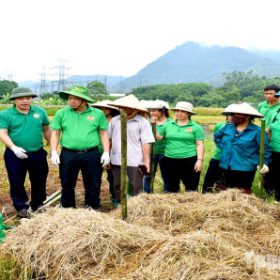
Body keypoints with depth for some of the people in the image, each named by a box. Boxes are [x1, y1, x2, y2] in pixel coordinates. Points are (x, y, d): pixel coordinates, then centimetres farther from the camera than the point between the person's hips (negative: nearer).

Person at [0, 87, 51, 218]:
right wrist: (14, 148, -26)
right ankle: (21, 207, 24)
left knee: (39, 181, 13)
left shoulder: (40, 111, 3)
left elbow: (46, 130, 12)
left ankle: (37, 205, 33)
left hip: (38, 154, 3)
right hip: (15, 155, -2)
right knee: (17, 183, 6)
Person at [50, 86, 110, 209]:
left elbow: (104, 133, 4)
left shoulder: (97, 113, 1)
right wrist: (54, 153, -3)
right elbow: (55, 133, 5)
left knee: (93, 185, 10)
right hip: (68, 155, 1)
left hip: (91, 155, 0)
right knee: (67, 185, 11)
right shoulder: (61, 113, 3)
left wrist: (106, 153, -2)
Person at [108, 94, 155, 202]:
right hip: (116, 161, 4)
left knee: (136, 188, 4)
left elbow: (145, 144, -8)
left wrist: (147, 161, -10)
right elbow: (109, 140, 11)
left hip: (135, 162, -4)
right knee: (118, 187, 15)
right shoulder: (114, 120, 7)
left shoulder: (143, 122, -5)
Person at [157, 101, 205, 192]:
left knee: (191, 188, 4)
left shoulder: (196, 127, 0)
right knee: (172, 188, 14)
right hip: (170, 161, 3)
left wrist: (199, 160, -11)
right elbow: (158, 137, 12)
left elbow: (200, 145, -3)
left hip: (189, 161, -3)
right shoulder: (168, 125, 10)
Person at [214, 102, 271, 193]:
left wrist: (264, 163, -20)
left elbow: (264, 150, -7)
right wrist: (223, 147, 12)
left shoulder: (257, 131, -8)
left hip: (245, 169, -5)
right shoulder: (228, 127, 6)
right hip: (227, 167, 5)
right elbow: (217, 136, 24)